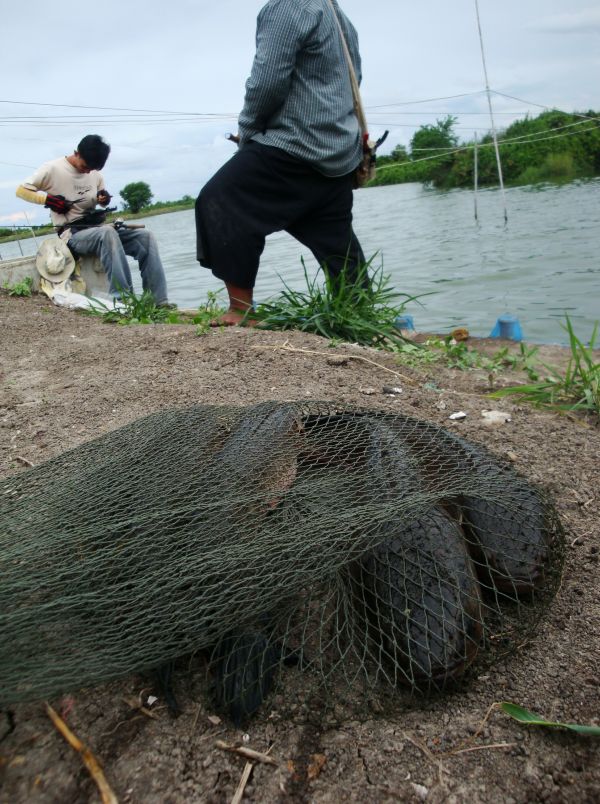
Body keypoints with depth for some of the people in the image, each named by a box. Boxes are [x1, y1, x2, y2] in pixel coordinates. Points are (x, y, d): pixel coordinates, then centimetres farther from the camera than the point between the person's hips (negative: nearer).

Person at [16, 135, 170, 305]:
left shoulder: (95, 173, 12)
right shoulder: (52, 169, -3)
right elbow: (21, 191, 1)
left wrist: (104, 199, 2)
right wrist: (48, 199, -15)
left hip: (99, 227, 6)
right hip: (73, 234, -6)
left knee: (146, 237, -15)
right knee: (107, 233, -39)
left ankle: (159, 303, -24)